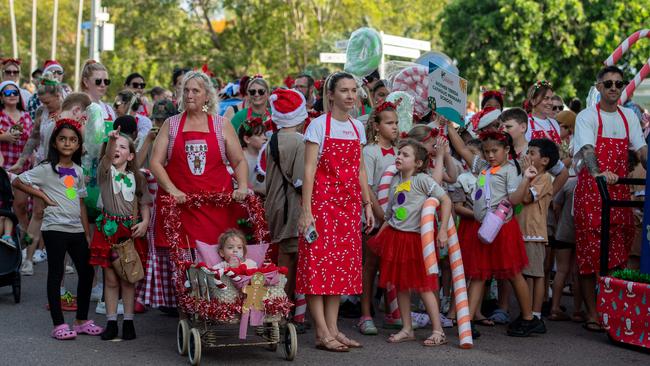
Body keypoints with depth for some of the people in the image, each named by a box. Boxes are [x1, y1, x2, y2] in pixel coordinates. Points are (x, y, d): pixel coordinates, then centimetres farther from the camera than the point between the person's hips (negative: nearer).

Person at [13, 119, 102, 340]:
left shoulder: (77, 171, 12)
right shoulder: (47, 169, -5)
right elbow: (17, 182, -8)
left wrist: (87, 233, 11)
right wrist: (42, 195, -10)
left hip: (76, 229, 6)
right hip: (55, 228, -6)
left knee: (87, 272, 7)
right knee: (56, 274, 0)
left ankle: (82, 321, 19)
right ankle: (59, 324, 4)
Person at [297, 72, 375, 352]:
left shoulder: (357, 127, 11)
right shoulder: (319, 125, -7)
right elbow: (309, 170, -11)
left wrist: (367, 205, 11)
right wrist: (306, 210, -16)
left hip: (349, 203, 6)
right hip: (322, 200, -6)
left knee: (343, 265, 6)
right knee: (319, 264, -7)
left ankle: (333, 328, 12)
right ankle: (322, 333, -5)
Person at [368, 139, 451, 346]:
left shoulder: (422, 180, -9)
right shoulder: (395, 181, 10)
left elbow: (445, 200, -11)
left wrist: (442, 230, -17)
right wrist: (378, 235, 13)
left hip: (415, 237, -6)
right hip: (395, 236, 6)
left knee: (423, 286, -5)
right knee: (400, 285, 9)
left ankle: (438, 331, 1)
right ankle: (407, 330, 18)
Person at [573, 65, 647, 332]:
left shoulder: (629, 117, 16)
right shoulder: (587, 117, -1)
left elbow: (641, 149, 8)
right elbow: (587, 149, -16)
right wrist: (598, 173, -35)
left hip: (619, 191, 5)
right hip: (591, 190, -4)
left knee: (619, 253, 3)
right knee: (590, 253, -5)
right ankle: (592, 314, 1)